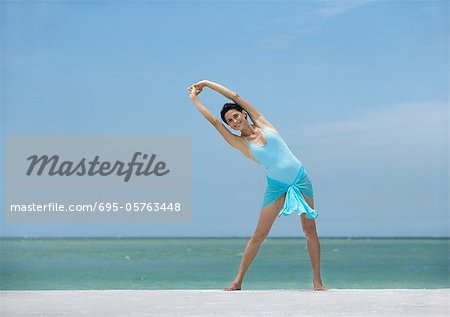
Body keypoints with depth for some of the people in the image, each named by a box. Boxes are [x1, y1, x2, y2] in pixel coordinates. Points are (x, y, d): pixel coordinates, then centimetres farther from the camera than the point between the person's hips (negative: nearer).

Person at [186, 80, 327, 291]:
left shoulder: (262, 123, 5)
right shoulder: (240, 143, 2)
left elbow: (235, 96, 2)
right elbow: (213, 121, 0)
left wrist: (206, 83, 7)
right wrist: (194, 99, 6)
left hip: (300, 180, 1)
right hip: (276, 187, -1)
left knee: (310, 230, -1)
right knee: (259, 235, -4)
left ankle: (317, 280, 5)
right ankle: (238, 280, 3)